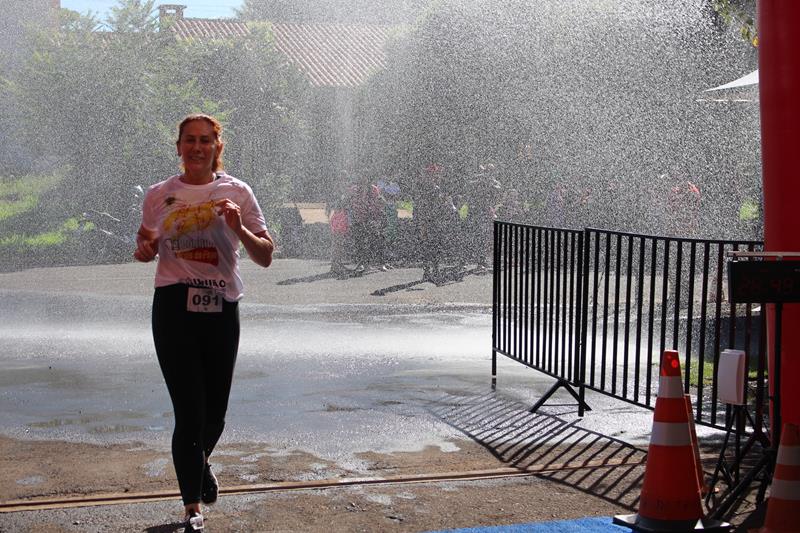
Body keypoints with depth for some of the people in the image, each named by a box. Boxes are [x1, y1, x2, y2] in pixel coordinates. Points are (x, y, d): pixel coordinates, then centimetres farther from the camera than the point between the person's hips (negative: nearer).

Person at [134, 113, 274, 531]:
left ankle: (200, 462, 47)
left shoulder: (236, 192, 2)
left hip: (222, 311, 1)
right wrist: (143, 249, -4)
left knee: (214, 414, 12)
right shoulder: (159, 195, 5)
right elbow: (146, 242, 20)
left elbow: (265, 257, -1)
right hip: (174, 308, -1)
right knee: (189, 412, -6)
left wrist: (239, 229, -19)